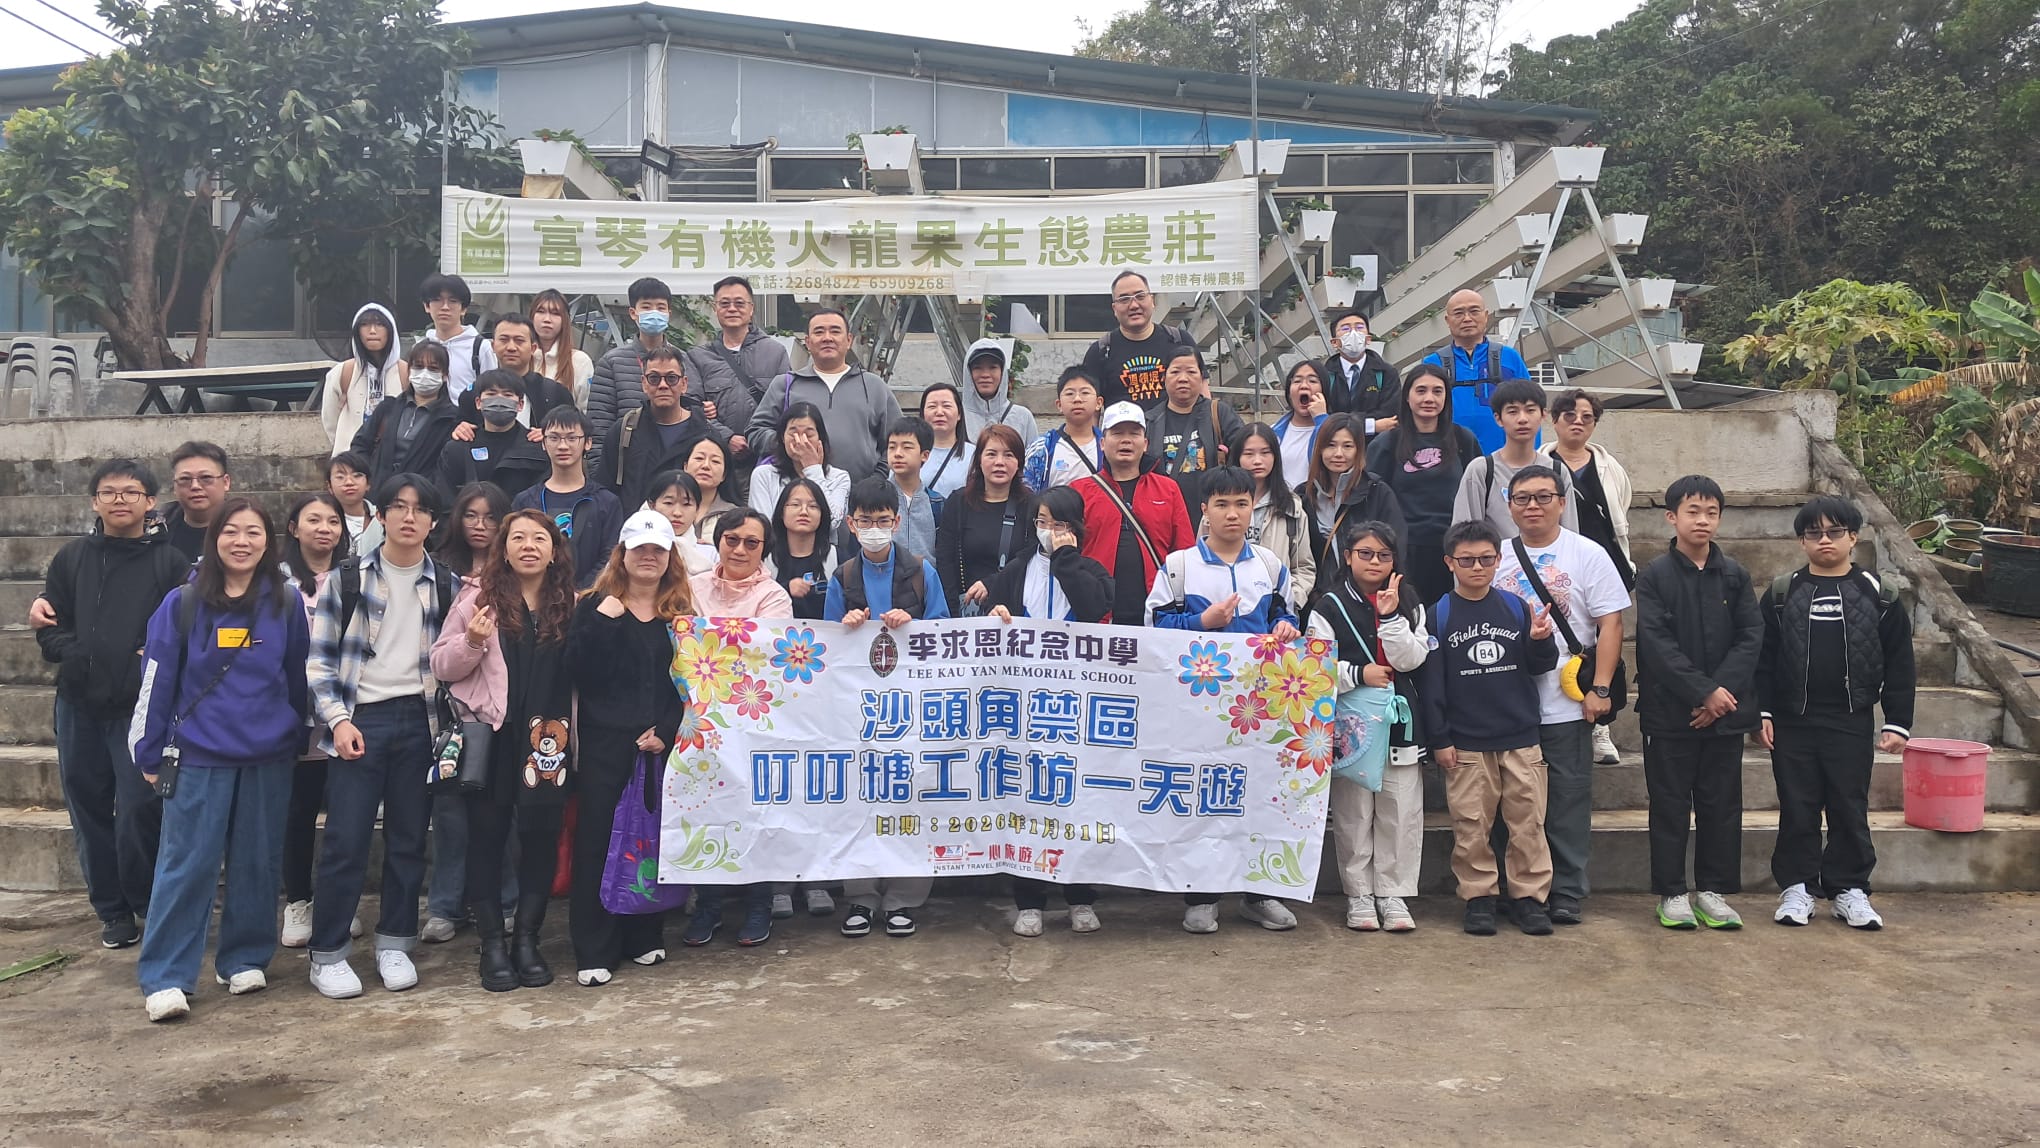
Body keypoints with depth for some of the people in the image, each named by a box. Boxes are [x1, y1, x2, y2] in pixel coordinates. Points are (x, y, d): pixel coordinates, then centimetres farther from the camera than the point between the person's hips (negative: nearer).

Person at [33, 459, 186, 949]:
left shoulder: (171, 561, -2)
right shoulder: (71, 559, 9)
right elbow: (51, 629, 7)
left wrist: (152, 662, -21)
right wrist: (79, 656, -10)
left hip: (143, 708, -4)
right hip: (79, 706, 4)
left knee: (140, 810, -4)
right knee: (89, 810, 10)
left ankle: (147, 905, 16)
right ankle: (112, 909, 24)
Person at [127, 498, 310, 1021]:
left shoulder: (286, 604, 2)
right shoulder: (182, 604, -1)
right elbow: (157, 681, 2)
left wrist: (296, 742, 12)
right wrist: (149, 754, 3)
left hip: (269, 757, 2)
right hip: (198, 756, -1)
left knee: (257, 860, 9)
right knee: (187, 864, -2)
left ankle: (245, 958, 24)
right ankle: (166, 976, 6)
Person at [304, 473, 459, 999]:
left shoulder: (447, 585, 9)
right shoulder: (348, 578, 2)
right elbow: (319, 655, 0)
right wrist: (338, 719, -9)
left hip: (418, 721, 2)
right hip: (360, 719, -2)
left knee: (409, 838, 8)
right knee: (345, 839, -4)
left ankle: (395, 943, 20)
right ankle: (328, 954, 8)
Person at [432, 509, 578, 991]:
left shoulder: (568, 603, 6)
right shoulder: (479, 595, 1)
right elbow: (440, 666, 0)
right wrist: (472, 642, -17)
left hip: (547, 737, 2)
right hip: (492, 735, -1)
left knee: (541, 835, 4)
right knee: (487, 836, 5)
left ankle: (527, 940, 17)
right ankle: (493, 943, 16)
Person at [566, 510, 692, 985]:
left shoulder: (681, 613, 9)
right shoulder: (595, 606, 4)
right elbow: (578, 672, -8)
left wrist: (667, 731, -8)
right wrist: (603, 622, -18)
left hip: (662, 744, 2)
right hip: (606, 741, -2)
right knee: (598, 838, -2)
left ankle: (645, 935, 21)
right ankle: (594, 949, 6)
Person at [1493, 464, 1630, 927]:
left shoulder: (1588, 555, 1)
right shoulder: (1495, 558, 9)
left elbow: (1610, 623, -3)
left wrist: (1600, 689, -11)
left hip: (1568, 706, -2)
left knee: (1568, 802, 3)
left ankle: (1566, 894, 13)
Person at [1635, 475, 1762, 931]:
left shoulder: (1734, 575, 7)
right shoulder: (1654, 576, -3)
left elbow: (1751, 637, 0)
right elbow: (1657, 644, -11)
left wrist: (1723, 692, -13)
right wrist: (1703, 692, -17)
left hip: (1725, 710, 3)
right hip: (1669, 713, -3)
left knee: (1722, 804, 8)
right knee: (1670, 805, 5)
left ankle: (1713, 891, 19)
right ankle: (1671, 893, 14)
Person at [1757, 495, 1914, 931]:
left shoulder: (1878, 597, 3)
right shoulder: (1782, 594, 3)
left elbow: (1899, 665, 4)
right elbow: (1764, 658, 4)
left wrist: (1897, 723, 0)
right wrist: (1762, 712, -3)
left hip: (1853, 723, 0)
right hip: (1793, 723, 0)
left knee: (1850, 809, 6)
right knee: (1797, 809, 6)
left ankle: (1850, 888, 18)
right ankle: (1797, 887, 16)